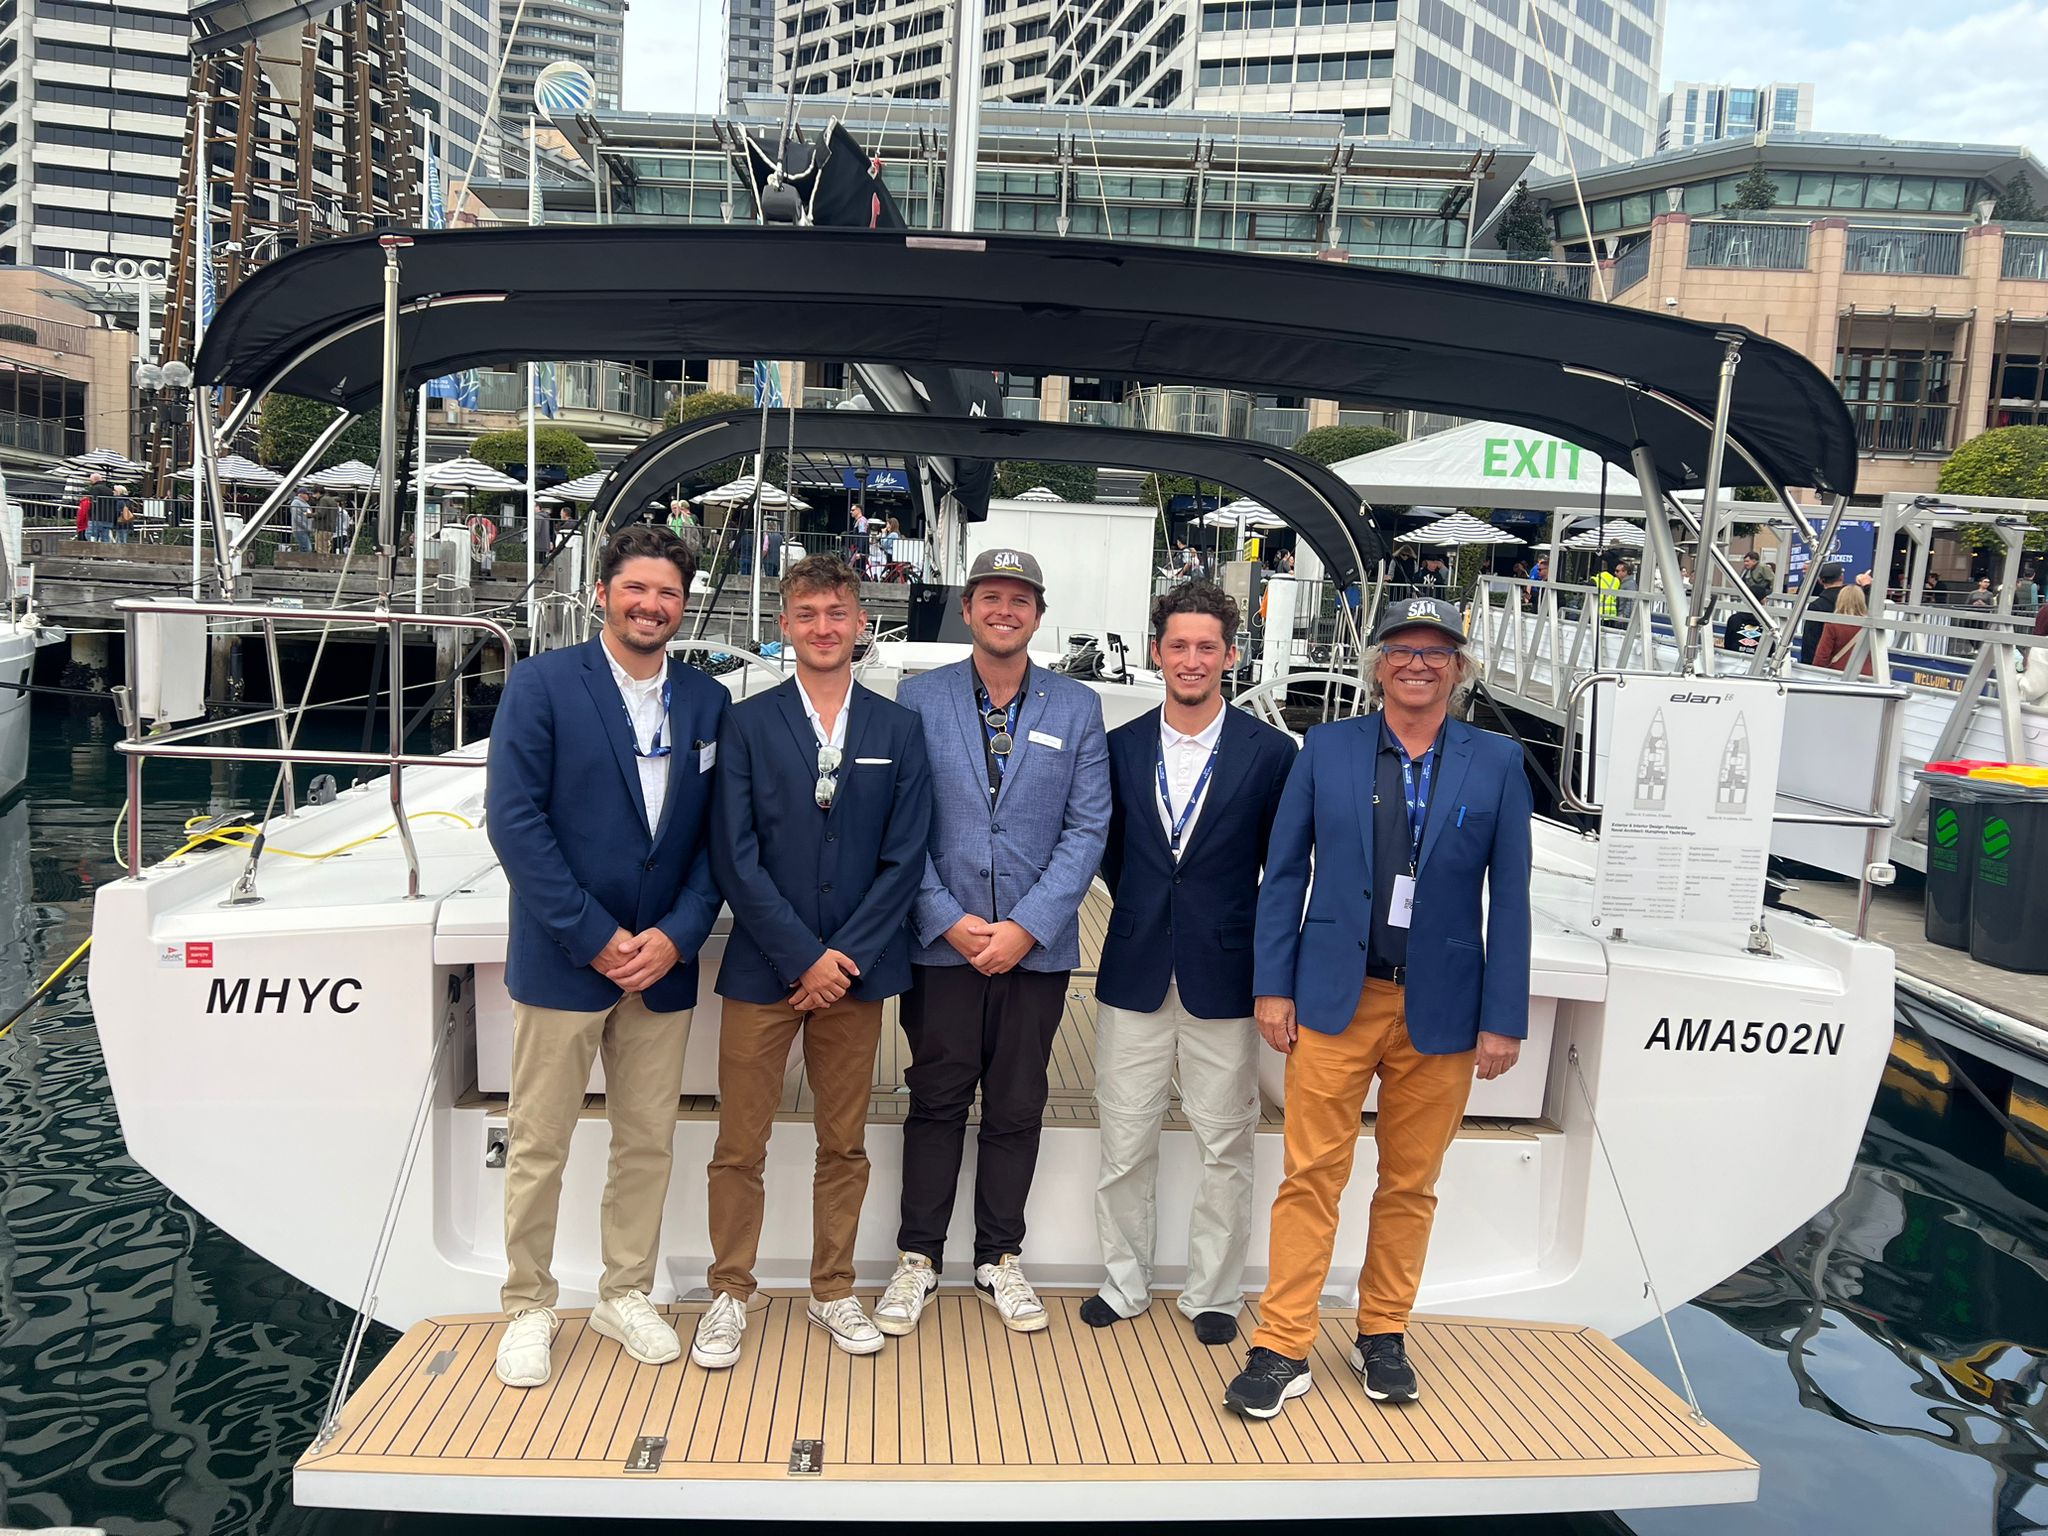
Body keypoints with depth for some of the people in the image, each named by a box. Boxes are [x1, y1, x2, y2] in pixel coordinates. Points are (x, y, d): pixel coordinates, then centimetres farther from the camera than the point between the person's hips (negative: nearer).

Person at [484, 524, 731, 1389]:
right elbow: (514, 820, -11)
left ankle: (626, 1297, 29)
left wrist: (677, 936, -8)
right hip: (562, 961, -3)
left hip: (663, 963, 4)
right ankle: (528, 1309, 24)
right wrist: (594, 938, -14)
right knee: (538, 1146, 7)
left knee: (648, 1144, 12)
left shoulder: (707, 701, 7)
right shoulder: (541, 684, -4)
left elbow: (716, 836, 5)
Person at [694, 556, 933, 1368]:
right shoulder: (747, 724, -1)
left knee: (844, 1145, 13)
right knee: (740, 1146, 5)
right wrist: (803, 957, -11)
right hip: (763, 967, -1)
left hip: (856, 967, 2)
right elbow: (735, 858, -6)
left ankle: (833, 1291, 28)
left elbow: (904, 859, 0)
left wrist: (845, 955, -9)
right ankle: (730, 1294, 23)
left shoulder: (897, 729, 4)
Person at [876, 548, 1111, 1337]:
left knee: (1017, 1107, 11)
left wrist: (1026, 928, -11)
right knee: (936, 1101, 8)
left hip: (1036, 944, 1)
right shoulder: (919, 698, 1)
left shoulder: (1077, 707, 3)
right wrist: (947, 919, -11)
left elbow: (1088, 828, -2)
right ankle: (918, 1257, 24)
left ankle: (999, 1258, 27)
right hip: (942, 942, -1)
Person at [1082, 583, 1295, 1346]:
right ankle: (1123, 1281, 27)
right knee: (1124, 1141, 9)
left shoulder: (1270, 751, -4)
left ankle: (1214, 1293, 26)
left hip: (1225, 980, -2)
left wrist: (1262, 954, 1)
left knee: (1225, 1147, 8)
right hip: (1135, 974, 2)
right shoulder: (1120, 746, 4)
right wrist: (1142, 915, 9)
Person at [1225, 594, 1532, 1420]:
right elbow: (1283, 872, 4)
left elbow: (1509, 896, 2)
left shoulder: (1496, 762, 3)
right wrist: (1273, 986, -1)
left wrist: (1504, 1018, -1)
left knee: (1411, 1183, 12)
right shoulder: (1326, 749, 2)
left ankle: (1382, 1334, 30)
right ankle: (1283, 1349, 12)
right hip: (1335, 999, -1)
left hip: (1441, 1008, 1)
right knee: (1312, 1175, 2)